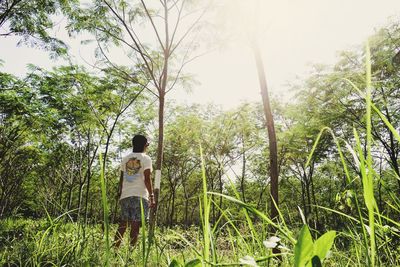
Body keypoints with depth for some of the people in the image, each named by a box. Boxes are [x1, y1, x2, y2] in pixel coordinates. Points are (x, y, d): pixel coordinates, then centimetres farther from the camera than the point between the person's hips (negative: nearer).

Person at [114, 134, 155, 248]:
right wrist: (151, 196, -10)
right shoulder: (146, 158, -3)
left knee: (123, 224, 12)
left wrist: (119, 192, 25)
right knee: (135, 226, -2)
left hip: (125, 195, 5)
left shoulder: (125, 158, 14)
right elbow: (147, 179, -11)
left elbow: (121, 178, 15)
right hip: (140, 195, -5)